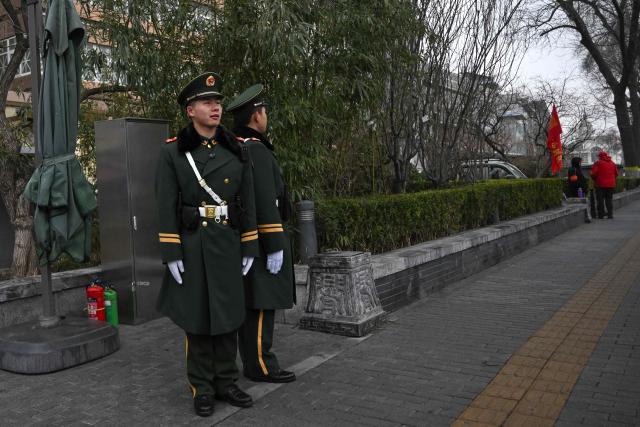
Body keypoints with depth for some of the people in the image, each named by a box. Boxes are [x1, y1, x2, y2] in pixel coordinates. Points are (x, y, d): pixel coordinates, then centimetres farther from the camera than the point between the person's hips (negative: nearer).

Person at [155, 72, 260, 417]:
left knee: (228, 315, 9)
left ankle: (226, 383, 24)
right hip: (191, 245, -3)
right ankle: (202, 389, 21)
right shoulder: (172, 152, -3)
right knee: (197, 317, 6)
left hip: (229, 244, 3)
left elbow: (247, 203, 6)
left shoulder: (236, 151, 5)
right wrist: (171, 254, -11)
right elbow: (166, 207, -6)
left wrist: (249, 248, 3)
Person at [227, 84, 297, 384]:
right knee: (261, 304, -4)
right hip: (261, 239, -10)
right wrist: (275, 246, -22)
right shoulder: (256, 151, -17)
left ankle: (253, 361, 19)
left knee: (253, 304, 12)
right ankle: (260, 366, 3)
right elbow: (265, 203, -23)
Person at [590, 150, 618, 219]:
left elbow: (593, 173, -11)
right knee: (609, 199, 10)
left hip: (600, 184, -5)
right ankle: (610, 214, 7)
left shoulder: (598, 163, -6)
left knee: (600, 200, -1)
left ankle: (601, 215, -2)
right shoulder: (612, 163, 11)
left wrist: (594, 179, 7)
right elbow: (616, 173, 11)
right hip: (611, 184, 5)